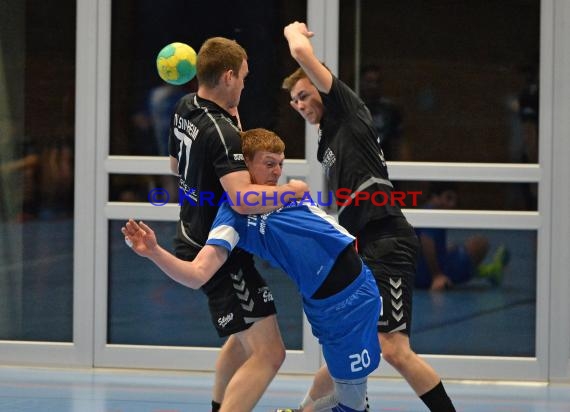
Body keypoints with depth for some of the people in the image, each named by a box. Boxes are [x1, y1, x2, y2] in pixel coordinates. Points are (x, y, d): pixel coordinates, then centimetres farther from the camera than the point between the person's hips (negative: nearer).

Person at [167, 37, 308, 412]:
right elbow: (244, 199, -37)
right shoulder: (222, 132, -25)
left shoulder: (185, 108, 4)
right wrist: (291, 191, -21)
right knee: (268, 353, -16)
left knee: (244, 336, 31)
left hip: (195, 238, 11)